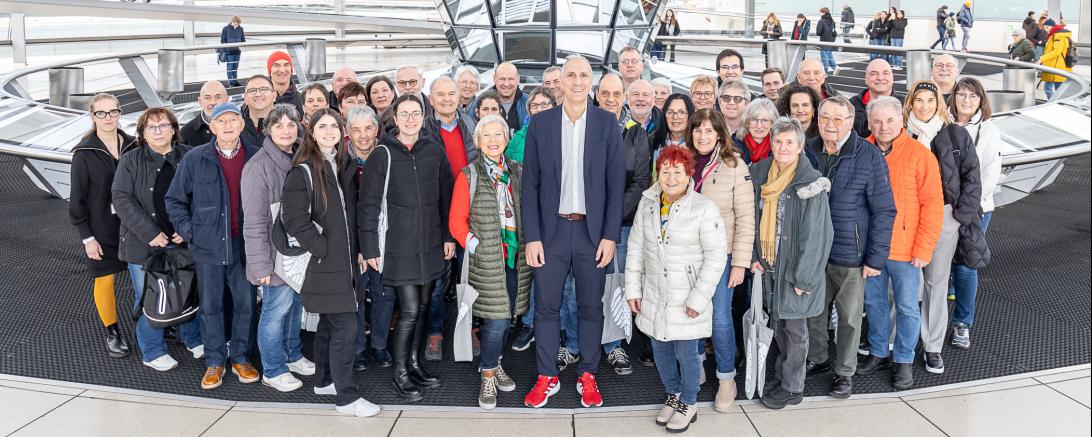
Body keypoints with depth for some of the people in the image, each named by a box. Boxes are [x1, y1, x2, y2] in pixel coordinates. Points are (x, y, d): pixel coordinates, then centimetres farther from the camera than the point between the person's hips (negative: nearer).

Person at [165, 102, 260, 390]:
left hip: (245, 246, 0)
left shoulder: (256, 158, -2)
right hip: (208, 247, 0)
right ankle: (214, 362, 21)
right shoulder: (195, 159, -2)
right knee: (210, 307, 8)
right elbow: (174, 199, 7)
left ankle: (240, 358, 25)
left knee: (245, 304, 9)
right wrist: (188, 231, -1)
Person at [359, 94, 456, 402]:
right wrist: (370, 248, -6)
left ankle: (414, 363, 27)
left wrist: (448, 236, 9)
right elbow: (368, 205, -5)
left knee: (423, 307, 12)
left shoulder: (434, 151, 6)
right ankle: (400, 374, 9)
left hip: (430, 245, 4)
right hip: (398, 247, -4)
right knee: (409, 310, -7)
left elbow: (447, 196, 11)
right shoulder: (381, 155, -5)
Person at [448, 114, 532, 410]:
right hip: (487, 260, -4)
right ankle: (488, 377, 9)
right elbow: (456, 221, -2)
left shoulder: (517, 172, 11)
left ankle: (494, 364, 33)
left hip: (516, 257, 4)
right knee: (496, 319, -8)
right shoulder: (469, 175, -1)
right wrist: (476, 246, -11)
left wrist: (529, 243, 3)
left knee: (506, 316, 12)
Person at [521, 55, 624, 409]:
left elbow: (616, 183, -1)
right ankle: (547, 377, 20)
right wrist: (532, 237, -4)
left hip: (592, 231, 0)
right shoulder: (540, 123, 2)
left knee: (591, 307, 9)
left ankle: (588, 376, 22)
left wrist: (610, 236, -6)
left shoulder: (607, 123, 0)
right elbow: (530, 184, 1)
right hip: (551, 230, 1)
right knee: (545, 307, 6)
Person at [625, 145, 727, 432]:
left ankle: (688, 404, 28)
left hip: (687, 299, -5)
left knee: (685, 354, 5)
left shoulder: (704, 209, -15)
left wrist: (699, 298, -15)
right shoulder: (647, 203, 1)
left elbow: (716, 256, -13)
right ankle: (673, 394, 40)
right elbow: (636, 247, 7)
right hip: (654, 295, 5)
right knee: (661, 349, 16)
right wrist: (633, 288, 5)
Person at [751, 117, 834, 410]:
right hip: (769, 265, 5)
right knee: (777, 323, 16)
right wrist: (754, 258, 3)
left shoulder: (811, 182, -14)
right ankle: (783, 372, 33)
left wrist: (804, 277, -15)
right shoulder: (761, 174, 3)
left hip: (795, 267, -5)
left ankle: (792, 388, 18)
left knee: (794, 328, 5)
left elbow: (816, 234, -15)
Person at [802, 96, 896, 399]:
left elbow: (884, 211, -9)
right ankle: (816, 359, 37)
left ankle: (844, 371, 27)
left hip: (850, 253, -3)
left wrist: (876, 257, -12)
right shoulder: (808, 151, -1)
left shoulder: (869, 157, -12)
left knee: (849, 316, 10)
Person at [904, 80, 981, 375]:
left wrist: (964, 213, -3)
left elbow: (971, 176, 5)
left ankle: (933, 347, 14)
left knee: (937, 281, 6)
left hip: (945, 216, 0)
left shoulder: (956, 135, 4)